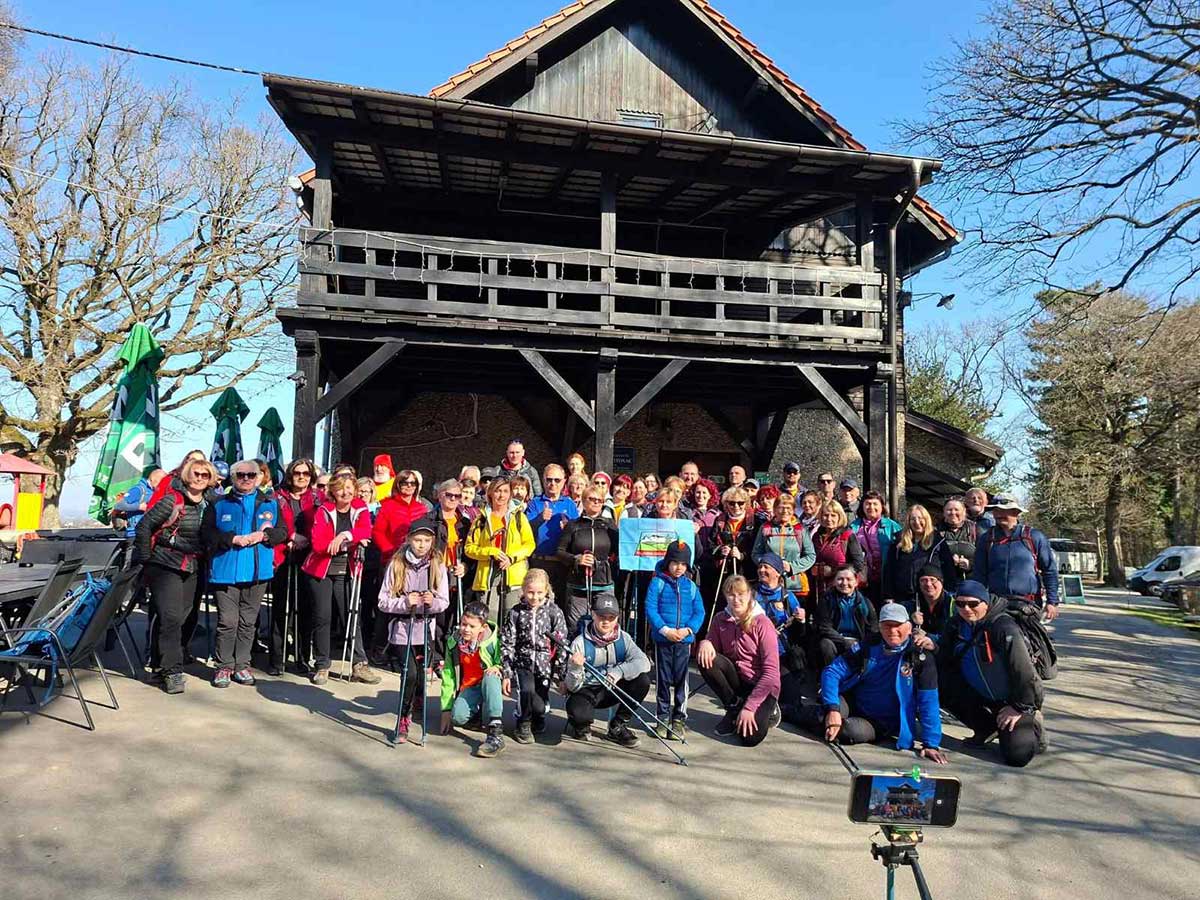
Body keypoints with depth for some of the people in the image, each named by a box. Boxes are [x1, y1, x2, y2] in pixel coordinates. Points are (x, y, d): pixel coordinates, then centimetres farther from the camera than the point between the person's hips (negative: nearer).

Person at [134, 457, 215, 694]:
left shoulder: (208, 504, 5)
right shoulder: (173, 500, -10)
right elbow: (144, 526, -9)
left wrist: (204, 558, 9)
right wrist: (145, 558, -8)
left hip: (193, 570, 6)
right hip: (165, 566, -6)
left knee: (185, 617, 8)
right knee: (170, 617, -11)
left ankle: (167, 662, 24)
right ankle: (172, 671, -8)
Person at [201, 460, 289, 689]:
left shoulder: (271, 503, 11)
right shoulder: (219, 504, 6)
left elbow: (282, 531, 7)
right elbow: (206, 533, -2)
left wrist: (263, 535, -12)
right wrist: (233, 539, -15)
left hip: (258, 573, 2)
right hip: (226, 572, -2)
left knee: (248, 622, 8)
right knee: (227, 621, -3)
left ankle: (242, 665, 18)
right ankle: (224, 666, 9)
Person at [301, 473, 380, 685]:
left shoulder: (360, 510, 2)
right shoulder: (324, 511, -3)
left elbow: (366, 531, -16)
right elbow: (317, 543, -14)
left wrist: (345, 535, -32)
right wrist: (353, 541, -19)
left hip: (347, 572, 1)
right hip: (321, 570, -1)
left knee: (351, 617, -1)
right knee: (322, 617, 3)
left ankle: (359, 665, 2)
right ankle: (322, 666, 14)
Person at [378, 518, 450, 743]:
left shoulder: (438, 565, -1)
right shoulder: (396, 564, -5)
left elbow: (444, 602, 2)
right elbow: (383, 602, -5)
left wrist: (432, 602, -20)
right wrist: (405, 602, -21)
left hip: (426, 629, 2)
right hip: (402, 628, -2)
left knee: (422, 675, 9)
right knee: (410, 673, -17)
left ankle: (419, 700, 45)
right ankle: (404, 719, 3)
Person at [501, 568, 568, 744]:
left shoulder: (554, 612, -2)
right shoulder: (516, 612, 0)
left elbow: (562, 645, -2)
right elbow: (507, 644, 2)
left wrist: (560, 675, -5)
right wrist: (506, 674, -3)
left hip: (544, 665, 0)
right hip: (522, 664, 0)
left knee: (541, 707, -5)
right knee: (527, 690, -29)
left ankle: (538, 717, 34)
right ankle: (523, 725, -1)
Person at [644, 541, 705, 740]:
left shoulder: (691, 586, 6)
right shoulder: (657, 582, -2)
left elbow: (699, 612, 5)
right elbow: (650, 609, -7)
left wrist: (688, 629, -11)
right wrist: (665, 629, -17)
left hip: (684, 641, 2)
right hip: (662, 640, -1)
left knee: (681, 679, 5)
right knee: (663, 679, 7)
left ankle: (679, 718, 17)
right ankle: (663, 717, 20)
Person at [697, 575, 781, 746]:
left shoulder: (762, 623, -17)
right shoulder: (720, 619, -3)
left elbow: (771, 672, -20)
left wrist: (749, 707, -23)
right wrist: (706, 643, -24)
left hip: (761, 686, -4)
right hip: (736, 680, 4)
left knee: (750, 737, -23)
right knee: (705, 659, -23)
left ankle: (767, 710, 12)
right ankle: (734, 708, -2)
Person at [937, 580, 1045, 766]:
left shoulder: (1003, 627, -26)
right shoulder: (957, 625, -4)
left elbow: (1024, 670, -24)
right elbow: (943, 661, 0)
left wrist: (1020, 708, -18)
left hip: (1009, 700, -6)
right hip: (978, 693, 6)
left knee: (1017, 755, -22)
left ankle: (1033, 727, 16)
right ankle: (986, 729, 4)